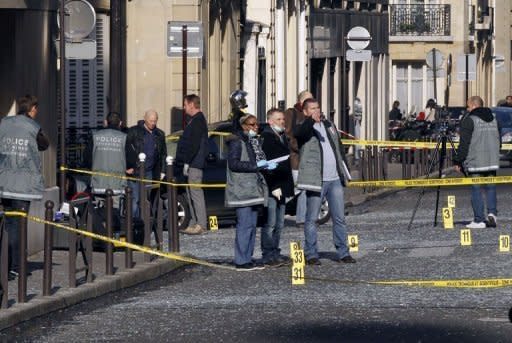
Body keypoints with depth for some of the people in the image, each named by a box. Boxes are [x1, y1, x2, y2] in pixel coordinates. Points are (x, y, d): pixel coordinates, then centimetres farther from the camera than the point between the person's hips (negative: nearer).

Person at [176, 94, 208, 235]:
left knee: (196, 193, -11)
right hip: (192, 164, 11)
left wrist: (187, 162, -19)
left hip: (194, 164, -11)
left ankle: (201, 225, -12)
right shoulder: (194, 120, 19)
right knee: (191, 193, 12)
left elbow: (194, 145, -20)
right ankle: (194, 223, 15)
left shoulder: (198, 121, -14)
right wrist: (186, 162, 20)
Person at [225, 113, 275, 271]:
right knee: (245, 225, -11)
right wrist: (255, 165, -21)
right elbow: (233, 163, -19)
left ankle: (248, 259, 13)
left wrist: (266, 166, 8)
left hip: (253, 189, 9)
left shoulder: (253, 141, 19)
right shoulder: (236, 142, -10)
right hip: (242, 190, -9)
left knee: (251, 225, 9)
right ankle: (242, 261, -10)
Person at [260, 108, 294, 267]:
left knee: (279, 224, 11)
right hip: (271, 188, -9)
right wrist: (273, 187, -19)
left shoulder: (282, 137, 17)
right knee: (270, 224, -7)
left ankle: (275, 253, 17)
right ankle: (268, 255, -4)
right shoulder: (266, 137, -11)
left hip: (281, 188, 9)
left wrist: (287, 186, 17)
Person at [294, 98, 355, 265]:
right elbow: (300, 133, -28)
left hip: (335, 178, 5)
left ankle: (343, 252, 13)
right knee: (312, 219, -1)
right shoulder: (303, 128, -2)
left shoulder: (329, 125, 17)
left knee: (339, 218, 7)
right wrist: (312, 120, -44)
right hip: (316, 180, -5)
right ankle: (311, 254, 5)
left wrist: (344, 169, 19)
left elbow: (339, 147, 23)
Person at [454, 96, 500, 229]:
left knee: (476, 190, -1)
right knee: (490, 189, 13)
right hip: (492, 161, 6)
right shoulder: (493, 118, 13)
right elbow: (498, 140, 19)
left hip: (475, 162, -6)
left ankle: (479, 220, -2)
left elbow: (464, 144, -11)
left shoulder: (469, 120, -9)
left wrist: (458, 161, -5)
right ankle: (492, 213, -4)